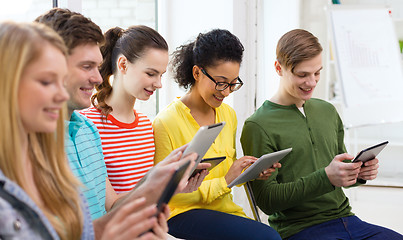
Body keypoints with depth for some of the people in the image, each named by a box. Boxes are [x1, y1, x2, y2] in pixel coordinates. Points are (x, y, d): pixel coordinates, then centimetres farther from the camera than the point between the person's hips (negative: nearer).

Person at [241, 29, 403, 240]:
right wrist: (326, 177, -21)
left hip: (346, 220, 7)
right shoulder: (258, 126, -7)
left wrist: (360, 173, 0)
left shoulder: (328, 111, 15)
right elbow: (267, 200, -12)